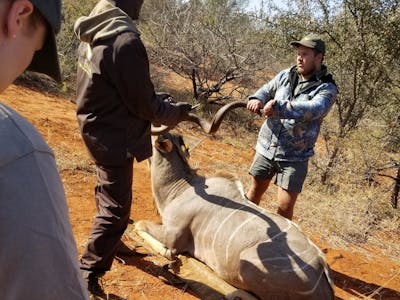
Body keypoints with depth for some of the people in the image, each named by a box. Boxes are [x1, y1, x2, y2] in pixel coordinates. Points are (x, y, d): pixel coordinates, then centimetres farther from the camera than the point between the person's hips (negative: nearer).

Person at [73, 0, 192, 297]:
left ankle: (109, 243, 51)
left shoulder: (94, 30, 1)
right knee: (116, 208, 4)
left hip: (96, 127, 10)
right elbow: (144, 104, -21)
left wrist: (158, 98, 8)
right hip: (114, 135, -10)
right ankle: (88, 273, 15)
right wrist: (177, 112, -4)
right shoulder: (126, 41, -28)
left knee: (109, 192, 28)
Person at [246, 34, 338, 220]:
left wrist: (278, 106, -38)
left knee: (285, 208, -3)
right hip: (266, 148, 4)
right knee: (255, 191, 19)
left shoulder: (327, 89, -11)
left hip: (294, 157, -4)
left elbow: (313, 109, -30)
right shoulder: (286, 75, 3)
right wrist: (257, 99, -13)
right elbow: (266, 90, 12)